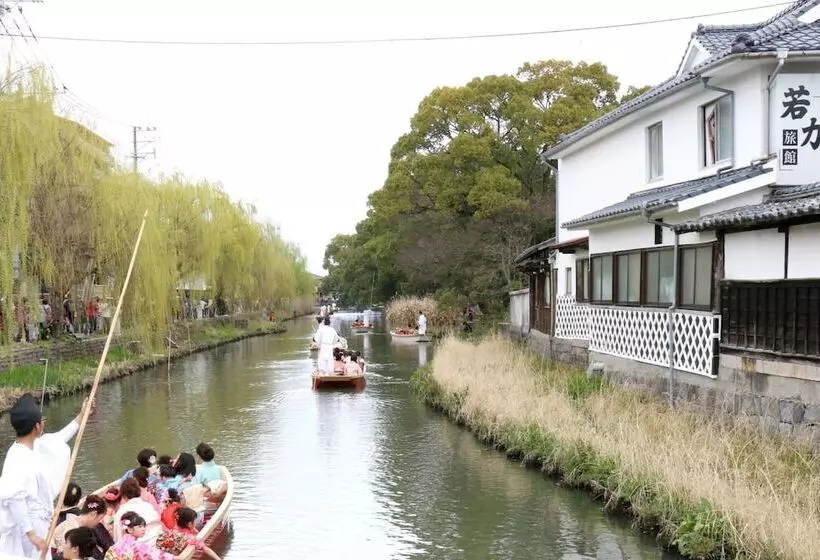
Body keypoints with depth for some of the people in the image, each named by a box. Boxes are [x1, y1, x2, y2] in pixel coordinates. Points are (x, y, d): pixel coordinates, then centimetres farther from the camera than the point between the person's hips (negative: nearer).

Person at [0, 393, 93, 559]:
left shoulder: (33, 446, 4)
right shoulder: (19, 459, -26)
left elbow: (57, 440, 23)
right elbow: (14, 499, -35)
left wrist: (82, 416, 28)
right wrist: (32, 535, -38)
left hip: (37, 524, 10)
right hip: (26, 528, -10)